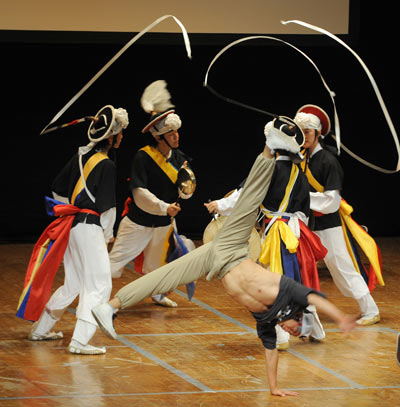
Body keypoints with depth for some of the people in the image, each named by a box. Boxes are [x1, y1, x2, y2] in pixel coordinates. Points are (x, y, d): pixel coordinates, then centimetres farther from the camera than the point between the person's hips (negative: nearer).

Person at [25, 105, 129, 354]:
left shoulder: (81, 156, 11)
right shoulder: (107, 166, -12)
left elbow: (58, 189, 18)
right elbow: (106, 206, -11)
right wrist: (107, 235, 3)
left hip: (71, 224, 9)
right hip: (89, 228, -9)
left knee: (73, 284, 20)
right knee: (99, 285, -6)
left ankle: (41, 329, 28)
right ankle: (80, 341, -14)